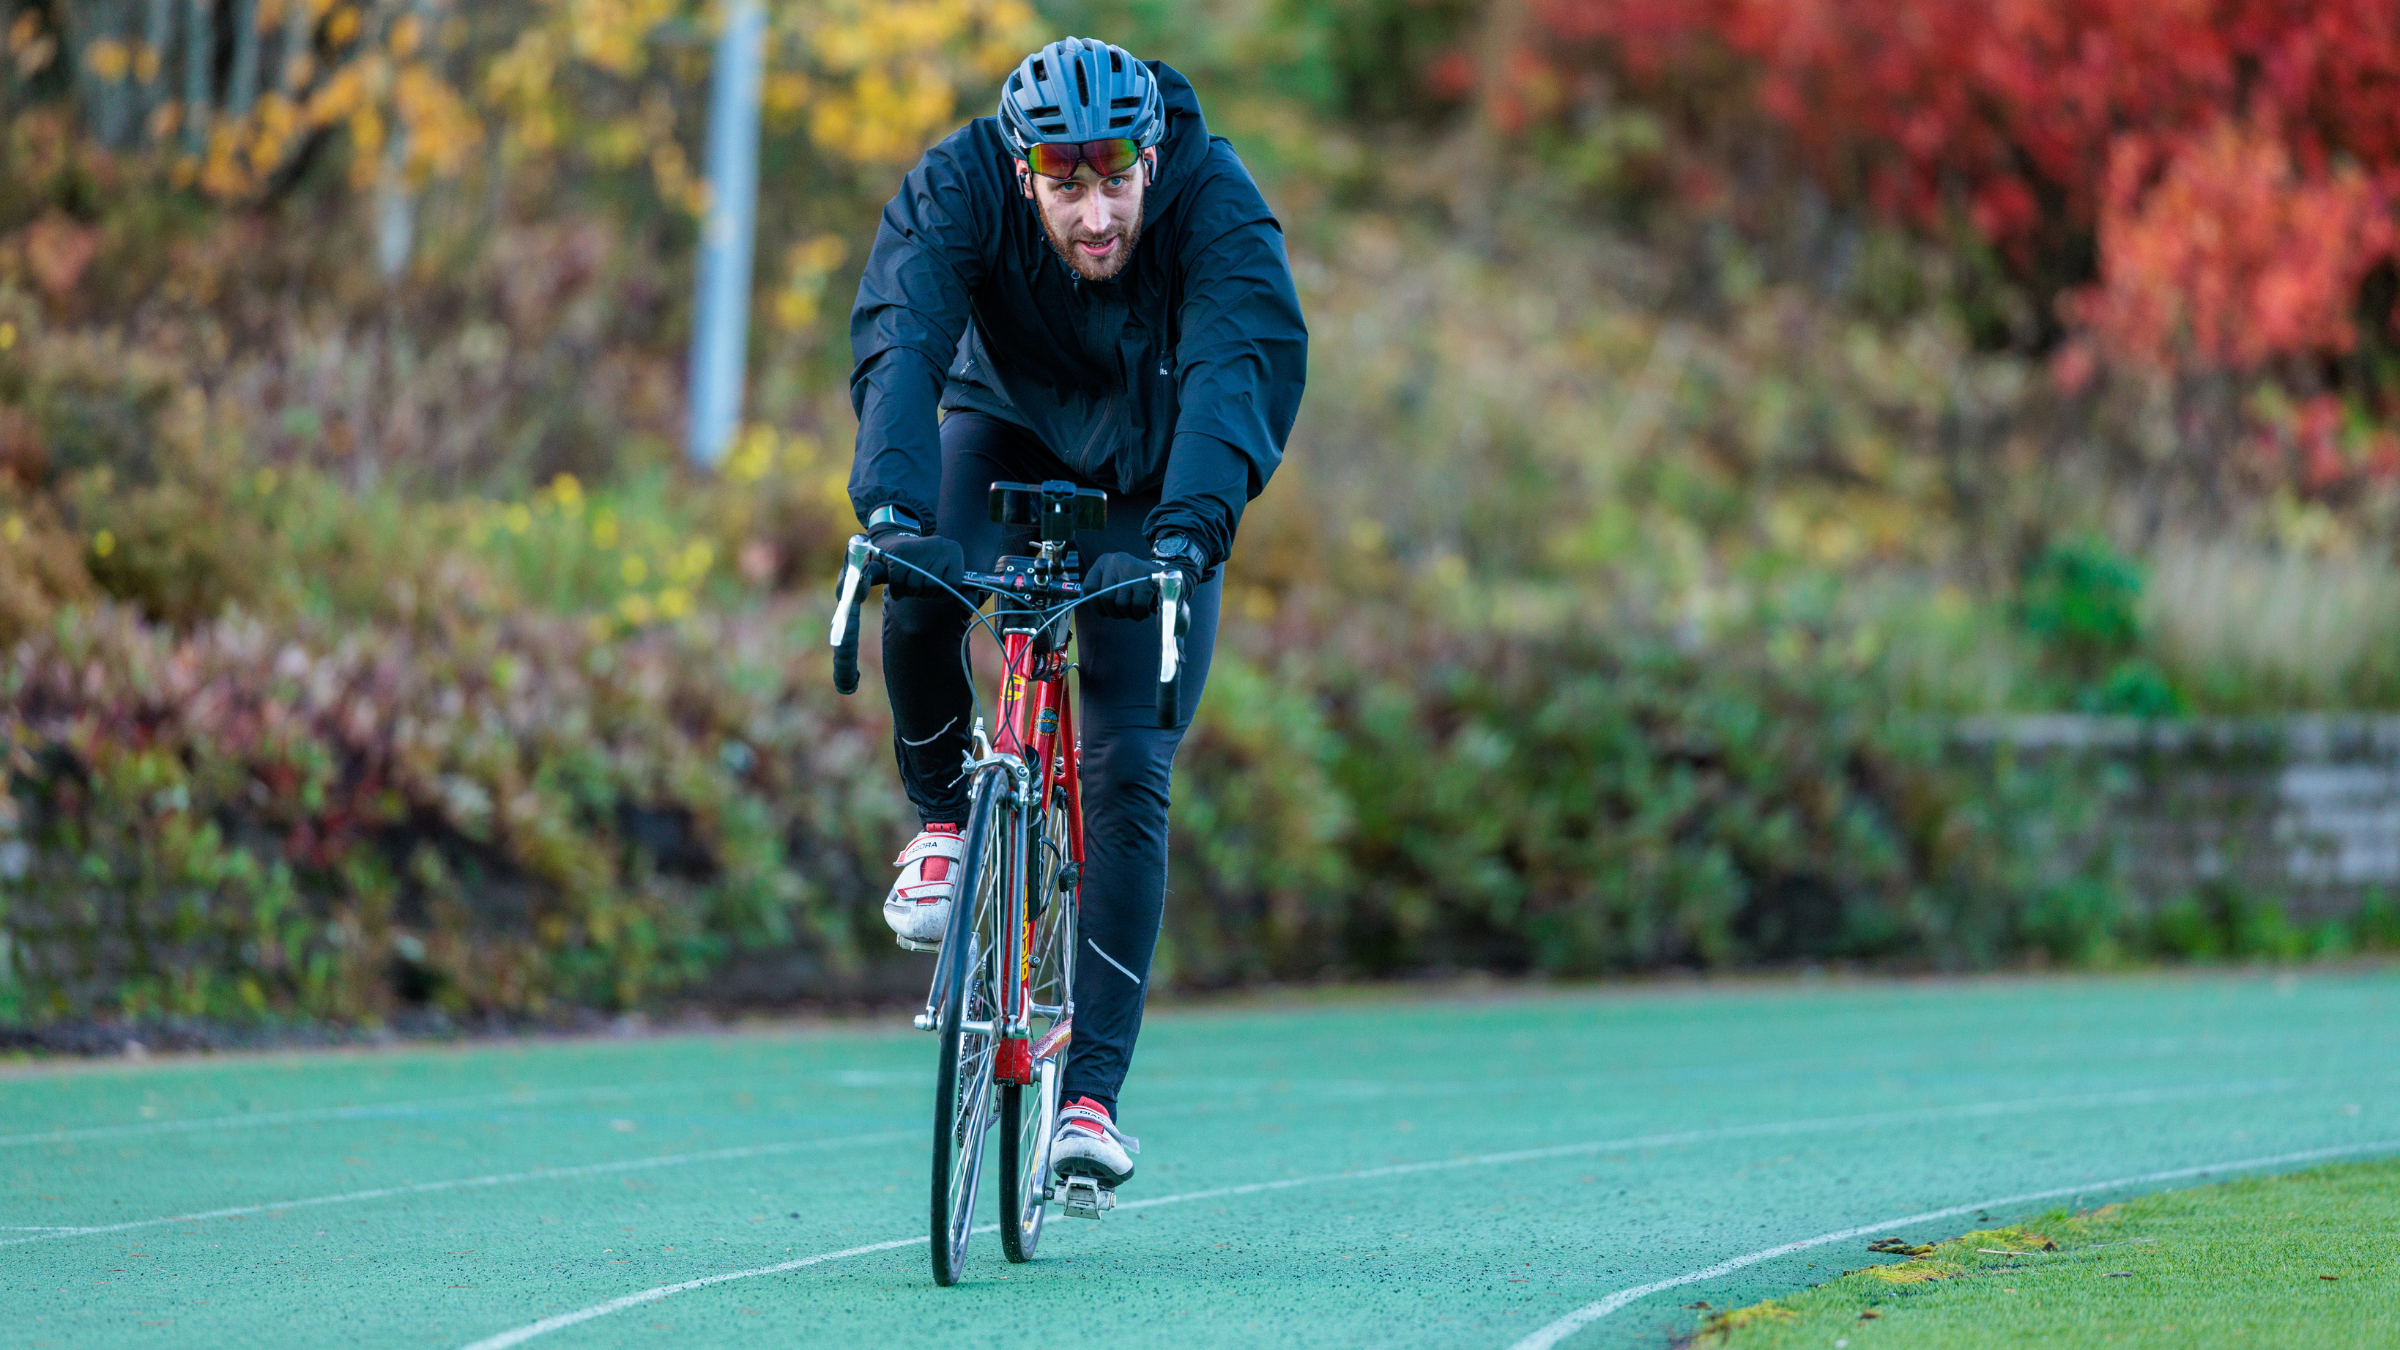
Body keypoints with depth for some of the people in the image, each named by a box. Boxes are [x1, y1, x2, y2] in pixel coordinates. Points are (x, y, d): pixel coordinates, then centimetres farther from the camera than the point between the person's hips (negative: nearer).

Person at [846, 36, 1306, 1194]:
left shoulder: (1216, 202, -32)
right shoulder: (958, 188, -29)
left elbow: (1246, 367, -44)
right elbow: (899, 347, -41)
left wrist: (1185, 533, -60)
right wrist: (892, 511, -58)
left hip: (1149, 481, -1)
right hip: (1008, 430, 1)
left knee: (1129, 776, -12)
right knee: (920, 591, -33)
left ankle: (1091, 1095, -8)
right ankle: (942, 815, -4)